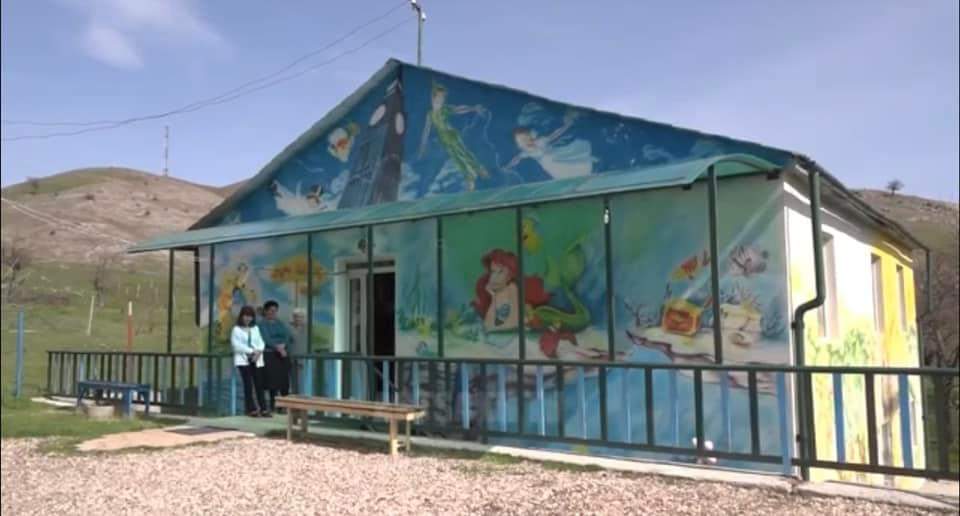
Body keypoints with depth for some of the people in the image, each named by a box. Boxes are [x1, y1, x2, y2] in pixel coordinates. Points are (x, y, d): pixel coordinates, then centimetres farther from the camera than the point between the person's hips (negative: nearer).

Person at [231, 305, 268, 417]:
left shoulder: (255, 328, 16)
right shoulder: (236, 329, 1)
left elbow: (260, 342, 10)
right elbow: (237, 345, -9)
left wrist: (259, 351, -11)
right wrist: (251, 351, -14)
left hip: (257, 359, 4)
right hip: (243, 359, -4)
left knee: (259, 384, -1)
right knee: (248, 384, -6)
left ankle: (263, 409, -1)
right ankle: (251, 409, -1)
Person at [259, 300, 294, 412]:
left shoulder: (280, 323, 16)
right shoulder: (262, 324, 1)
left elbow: (289, 336, 5)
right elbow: (266, 339, -11)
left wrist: (283, 345, -13)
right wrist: (278, 348, -19)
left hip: (284, 354, 4)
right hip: (270, 355, -4)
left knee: (284, 381, 0)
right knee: (273, 382, -5)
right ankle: (273, 406, 3)